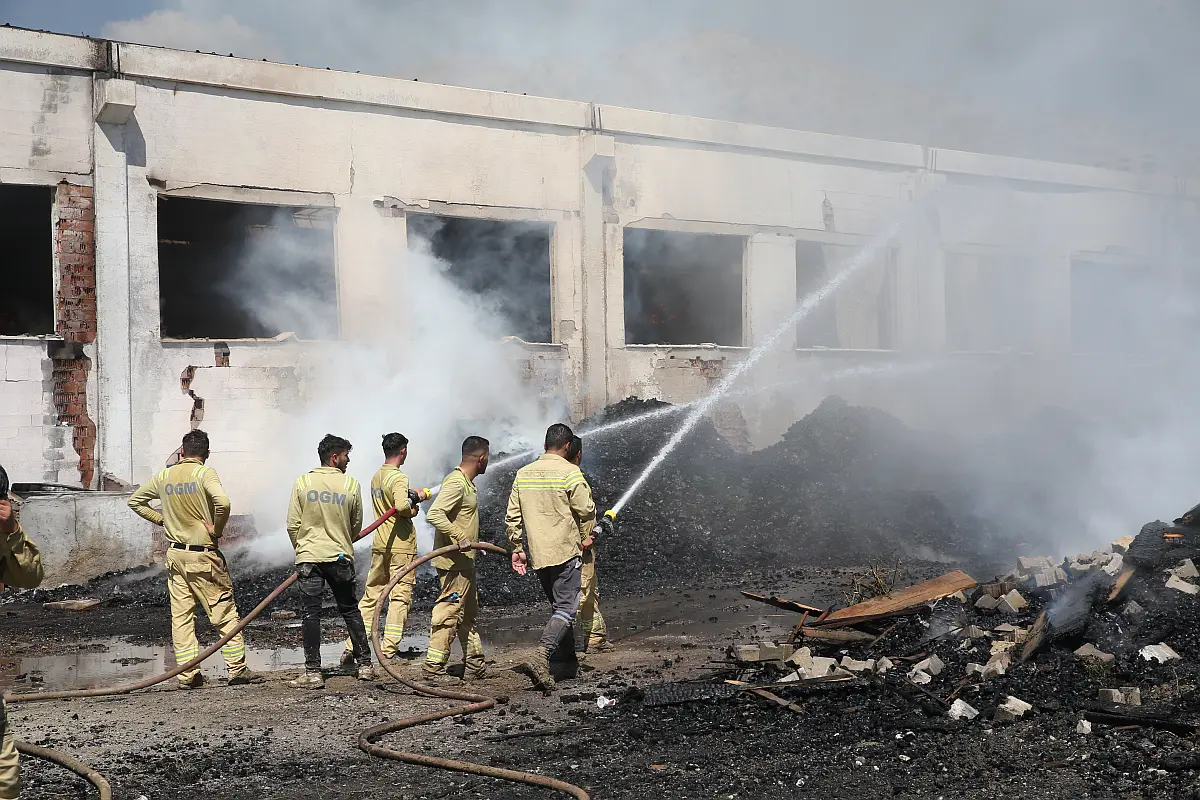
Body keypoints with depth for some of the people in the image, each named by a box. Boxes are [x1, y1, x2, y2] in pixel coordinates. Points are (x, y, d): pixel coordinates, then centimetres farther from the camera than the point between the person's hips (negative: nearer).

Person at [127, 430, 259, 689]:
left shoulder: (164, 476, 7)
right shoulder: (205, 472, -10)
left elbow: (135, 501, 19)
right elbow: (223, 502, -27)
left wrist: (163, 520, 14)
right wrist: (217, 529, -11)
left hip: (174, 554, 5)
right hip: (203, 555, -5)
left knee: (181, 616, 6)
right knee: (225, 613, 3)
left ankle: (187, 675, 5)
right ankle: (237, 669, 3)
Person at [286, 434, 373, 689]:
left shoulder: (302, 482, -1)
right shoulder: (351, 485, -1)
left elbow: (293, 525, 0)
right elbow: (356, 526, 8)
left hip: (308, 556, 0)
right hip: (341, 557, 1)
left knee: (311, 613, -1)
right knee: (350, 611, 12)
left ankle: (313, 672, -4)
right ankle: (365, 665, 16)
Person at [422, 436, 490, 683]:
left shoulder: (467, 483, 14)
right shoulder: (456, 483, -18)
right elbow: (434, 515, -28)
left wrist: (474, 543, 26)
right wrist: (460, 537, -29)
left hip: (465, 562, 11)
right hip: (453, 562, -11)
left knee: (469, 614, 16)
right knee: (449, 612, -7)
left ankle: (474, 664, 24)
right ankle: (434, 666, -2)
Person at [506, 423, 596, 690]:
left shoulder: (523, 474, 6)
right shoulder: (570, 473, -11)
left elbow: (512, 516, 8)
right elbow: (587, 512, -10)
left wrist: (517, 549, 15)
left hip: (538, 555, 6)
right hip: (566, 552, -6)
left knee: (559, 607, 19)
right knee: (566, 610, -4)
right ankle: (541, 659, -22)